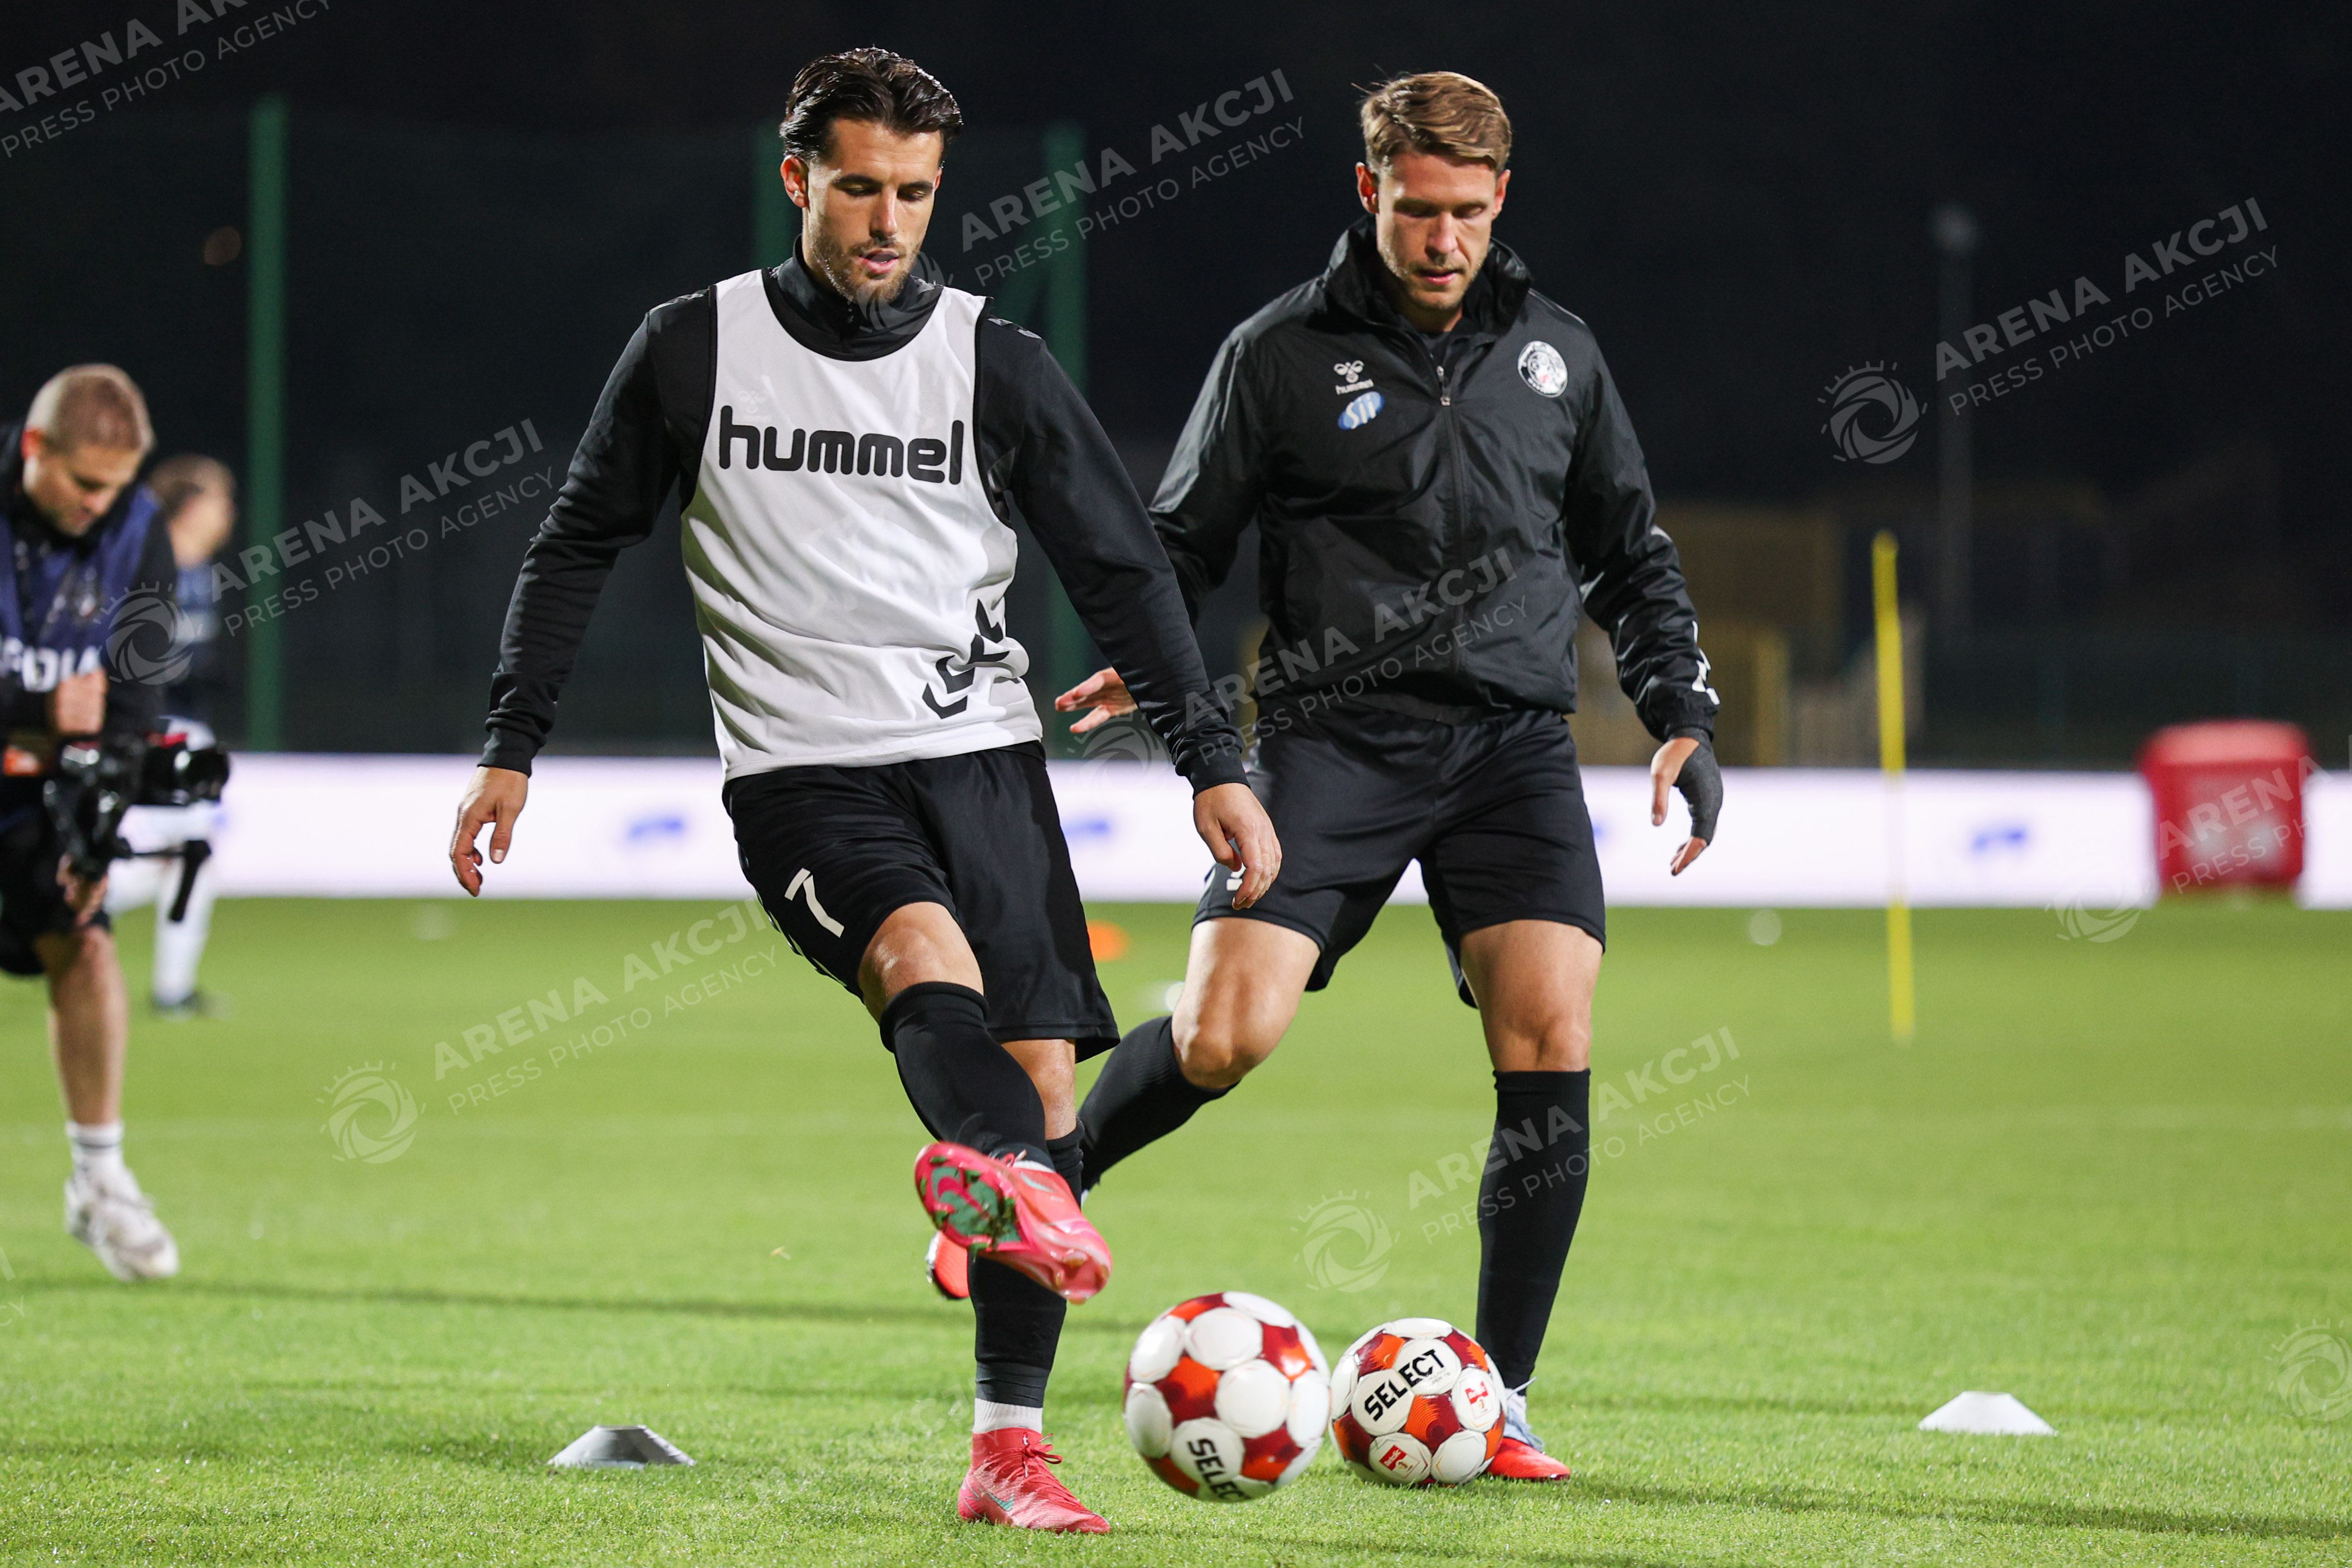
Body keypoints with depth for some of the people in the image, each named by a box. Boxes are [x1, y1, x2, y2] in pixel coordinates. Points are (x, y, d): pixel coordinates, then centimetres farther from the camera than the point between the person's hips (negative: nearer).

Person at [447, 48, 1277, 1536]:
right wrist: (512, 747, 10)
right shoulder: (694, 349, 5)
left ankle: (1011, 1446, -2)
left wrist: (1215, 760, 2)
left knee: (1044, 1078, -7)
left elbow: (1123, 567, 9)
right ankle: (1012, 1188, -64)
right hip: (805, 773, -3)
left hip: (981, 753, 3)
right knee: (924, 953, -33)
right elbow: (580, 544, 14)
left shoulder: (995, 363, 6)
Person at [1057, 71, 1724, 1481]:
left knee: (1552, 1045, -13)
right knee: (1223, 1037, -17)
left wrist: (1686, 716, 10)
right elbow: (1183, 543, 7)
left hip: (1514, 738, 3)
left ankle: (1496, 1403, -2)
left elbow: (1633, 558, 22)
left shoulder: (1556, 357, 13)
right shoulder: (1282, 357, 3)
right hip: (1338, 731, -3)